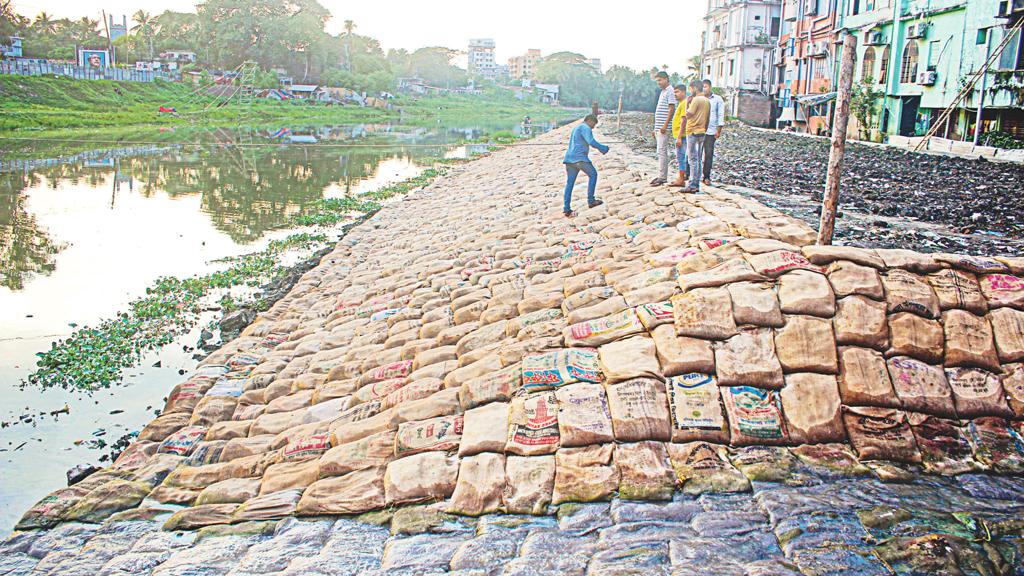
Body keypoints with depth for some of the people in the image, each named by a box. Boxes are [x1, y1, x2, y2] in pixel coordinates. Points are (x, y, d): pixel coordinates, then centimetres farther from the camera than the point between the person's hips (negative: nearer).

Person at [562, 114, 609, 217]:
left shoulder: (576, 129, 27)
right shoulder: (585, 128, -4)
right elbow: (591, 142, -18)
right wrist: (603, 148, -5)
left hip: (569, 159, 9)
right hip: (580, 158, -9)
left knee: (570, 183, 5)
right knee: (593, 174, 7)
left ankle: (566, 209, 0)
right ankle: (591, 200, 4)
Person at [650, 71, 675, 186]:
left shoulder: (670, 91, -9)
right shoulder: (663, 92, 20)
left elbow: (671, 109, -16)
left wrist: (665, 125, -21)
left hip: (663, 127, -10)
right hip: (658, 127, 10)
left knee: (662, 152, -10)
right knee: (662, 152, 11)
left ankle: (662, 177, -10)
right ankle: (662, 176, 16)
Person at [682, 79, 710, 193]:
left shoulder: (696, 99, -13)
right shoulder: (707, 101, 13)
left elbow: (688, 115, -14)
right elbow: (707, 119, 16)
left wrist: (687, 103, -3)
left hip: (693, 132, -8)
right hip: (702, 132, 8)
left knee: (693, 159, -8)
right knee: (699, 160, 9)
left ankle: (692, 185, -10)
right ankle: (697, 184, 10)